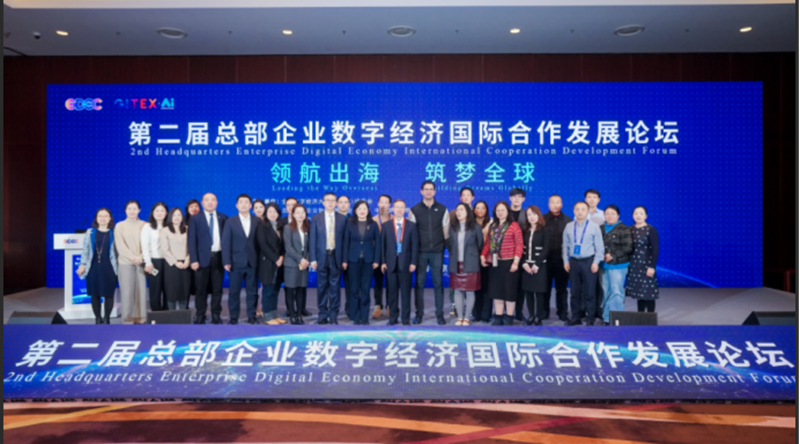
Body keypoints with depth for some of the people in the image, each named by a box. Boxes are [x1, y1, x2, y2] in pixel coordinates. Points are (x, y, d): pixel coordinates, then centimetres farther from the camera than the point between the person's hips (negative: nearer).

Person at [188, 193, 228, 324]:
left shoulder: (223, 218, 8)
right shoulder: (195, 219, 3)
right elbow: (191, 240, -2)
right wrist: (194, 260, -10)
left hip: (219, 257, 2)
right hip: (203, 258, -1)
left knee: (217, 289, 5)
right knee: (201, 290, 4)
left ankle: (216, 316, 13)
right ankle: (200, 317, 12)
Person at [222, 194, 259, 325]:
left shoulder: (257, 222, 8)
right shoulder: (230, 222, 5)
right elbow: (226, 243, -1)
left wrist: (260, 259, -3)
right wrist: (226, 262, -9)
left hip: (252, 263, 1)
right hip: (236, 263, -1)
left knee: (252, 291, 4)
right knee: (234, 291, 4)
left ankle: (251, 317, 12)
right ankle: (233, 317, 12)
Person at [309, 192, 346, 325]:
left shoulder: (342, 219, 5)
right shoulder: (316, 218, 5)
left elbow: (344, 239, 3)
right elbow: (312, 239, 3)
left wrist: (344, 258, -3)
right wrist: (313, 259, -3)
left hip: (336, 256, 0)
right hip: (322, 256, 0)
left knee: (335, 286, 2)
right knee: (322, 286, 6)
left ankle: (333, 315, 10)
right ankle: (323, 315, 14)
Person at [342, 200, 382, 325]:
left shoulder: (373, 224, 4)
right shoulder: (350, 224, 5)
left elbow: (377, 242, 3)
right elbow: (346, 242, 4)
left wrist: (376, 260, -4)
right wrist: (344, 260, -2)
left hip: (368, 260, 0)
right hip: (354, 259, 0)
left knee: (365, 288, 2)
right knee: (355, 288, 3)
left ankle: (364, 317, 8)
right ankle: (356, 317, 10)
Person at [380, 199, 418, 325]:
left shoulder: (411, 225, 6)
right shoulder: (386, 226, 8)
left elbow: (415, 245, 3)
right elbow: (382, 245, 6)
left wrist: (413, 262, -5)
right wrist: (383, 262, -2)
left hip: (405, 263, -1)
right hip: (390, 263, 1)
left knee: (406, 292, 1)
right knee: (392, 292, 3)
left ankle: (406, 319, 8)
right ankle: (393, 318, 10)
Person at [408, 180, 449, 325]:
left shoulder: (442, 209, 6)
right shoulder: (415, 210, 4)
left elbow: (446, 231, 8)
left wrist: (444, 246, 4)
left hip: (437, 252, 0)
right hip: (421, 252, 0)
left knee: (438, 283, 3)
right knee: (419, 283, 2)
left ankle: (440, 314, 10)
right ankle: (419, 313, 11)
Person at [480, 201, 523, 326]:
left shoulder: (514, 225, -5)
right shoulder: (492, 226, 11)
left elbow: (519, 244, -8)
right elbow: (487, 243, 11)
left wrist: (516, 261, -14)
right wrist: (483, 255, -2)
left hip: (508, 263, -5)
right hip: (494, 263, 5)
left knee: (509, 290, 2)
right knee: (496, 290, 8)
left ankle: (509, 317, 13)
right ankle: (498, 317, 17)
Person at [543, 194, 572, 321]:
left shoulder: (568, 220, 5)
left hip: (562, 260, 0)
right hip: (546, 259, 0)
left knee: (562, 287, 8)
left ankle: (563, 312, 17)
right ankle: (544, 312, 15)